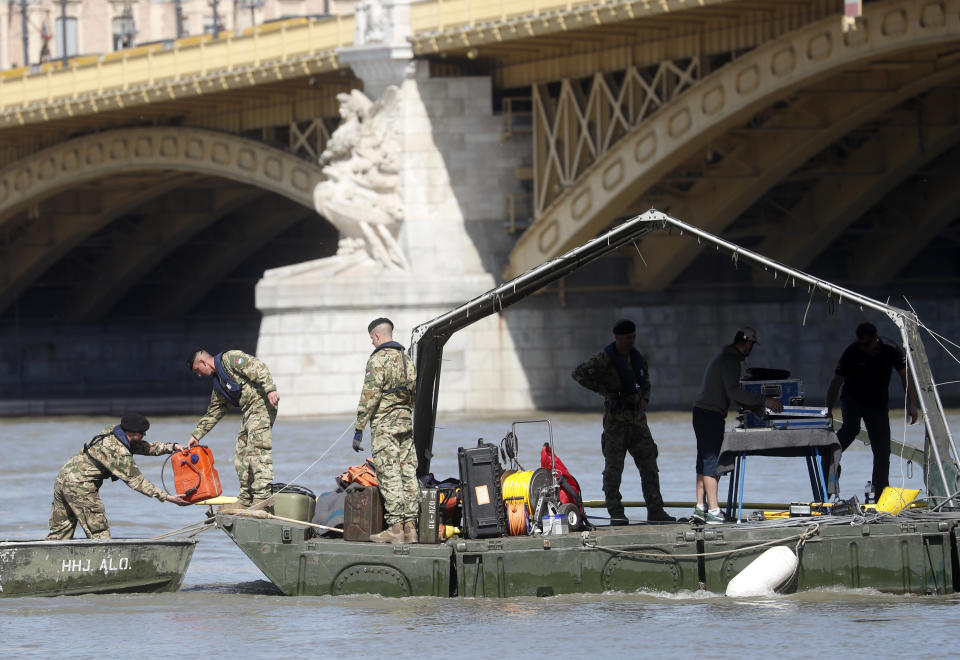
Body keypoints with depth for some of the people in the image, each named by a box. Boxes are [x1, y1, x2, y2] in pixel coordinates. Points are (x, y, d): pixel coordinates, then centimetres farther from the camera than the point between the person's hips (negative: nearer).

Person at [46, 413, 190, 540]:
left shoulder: (111, 429, 6)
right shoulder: (119, 453, -20)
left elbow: (144, 447, 15)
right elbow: (136, 481, -16)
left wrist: (170, 447, 6)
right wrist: (167, 497, -16)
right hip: (80, 486, -9)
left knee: (59, 532, 13)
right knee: (99, 532, -3)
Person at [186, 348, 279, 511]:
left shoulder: (230, 359, -4)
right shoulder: (218, 385, 24)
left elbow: (258, 368, -15)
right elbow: (212, 414, 31)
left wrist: (270, 389, -26)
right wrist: (196, 435, 31)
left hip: (262, 405, -10)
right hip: (249, 412, 10)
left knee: (257, 449, -18)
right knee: (241, 454, 8)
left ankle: (263, 496, -24)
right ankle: (246, 499, 12)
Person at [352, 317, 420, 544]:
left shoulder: (378, 359, -10)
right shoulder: (406, 359, 15)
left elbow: (370, 396, -15)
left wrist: (358, 429, -12)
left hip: (384, 424, -8)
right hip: (406, 421, 8)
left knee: (389, 476, -9)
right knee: (408, 474, 6)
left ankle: (395, 527, -13)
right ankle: (410, 526, 4)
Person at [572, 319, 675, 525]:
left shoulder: (638, 358, 12)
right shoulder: (604, 359, -8)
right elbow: (580, 373, -14)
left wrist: (643, 403, 13)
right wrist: (603, 390, -13)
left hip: (638, 419, 6)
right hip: (616, 420, -6)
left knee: (649, 467, 3)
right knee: (613, 469, -3)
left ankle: (655, 511, 6)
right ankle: (616, 513, 1)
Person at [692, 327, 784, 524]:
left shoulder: (726, 357, 19)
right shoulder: (730, 361, -15)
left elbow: (733, 393, 24)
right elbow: (733, 391, -26)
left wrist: (759, 409, 19)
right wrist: (763, 401, -24)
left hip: (702, 412, 10)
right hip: (711, 415, -10)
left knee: (705, 461, 12)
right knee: (711, 461, -11)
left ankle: (700, 508, 12)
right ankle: (713, 510, -13)